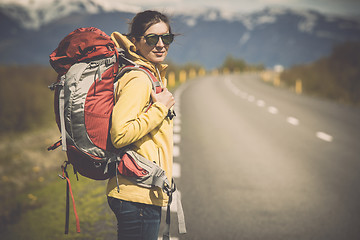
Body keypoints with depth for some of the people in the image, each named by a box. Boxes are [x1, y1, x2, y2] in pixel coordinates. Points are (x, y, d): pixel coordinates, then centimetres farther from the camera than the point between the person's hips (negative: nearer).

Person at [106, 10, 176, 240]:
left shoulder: (154, 74, 12)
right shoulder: (138, 80, -18)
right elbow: (120, 135, -26)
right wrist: (160, 108, -18)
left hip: (143, 194, 10)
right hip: (139, 195, -10)